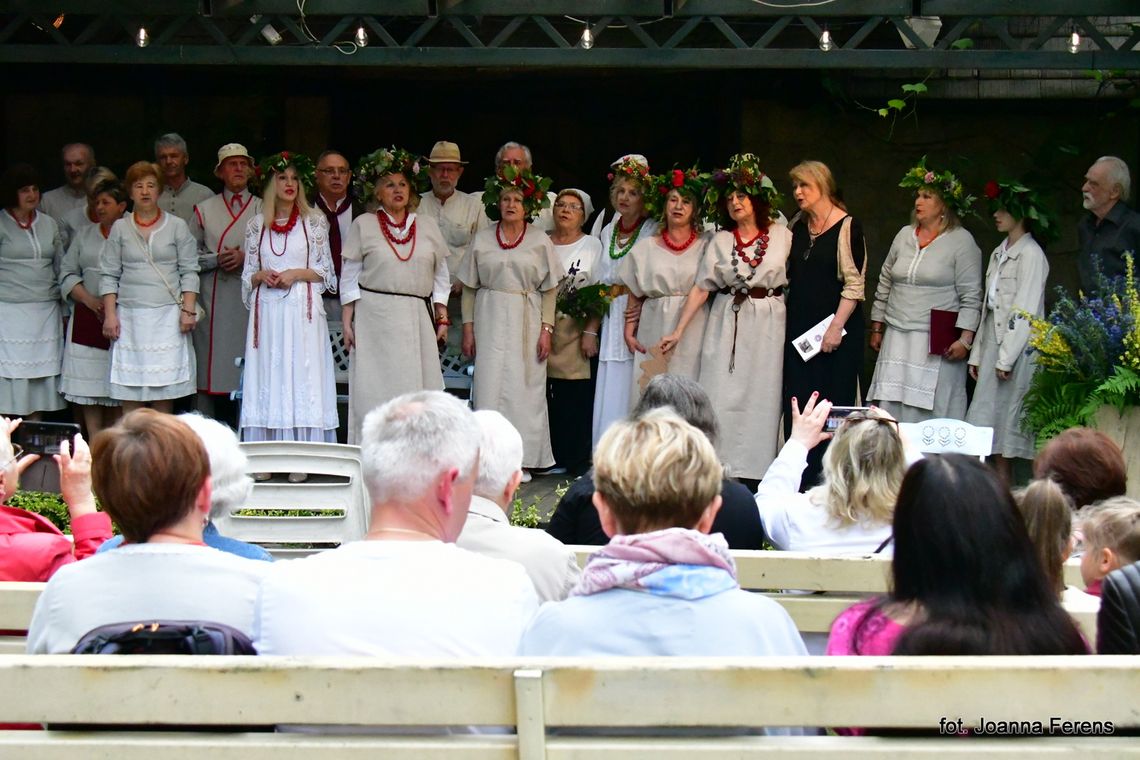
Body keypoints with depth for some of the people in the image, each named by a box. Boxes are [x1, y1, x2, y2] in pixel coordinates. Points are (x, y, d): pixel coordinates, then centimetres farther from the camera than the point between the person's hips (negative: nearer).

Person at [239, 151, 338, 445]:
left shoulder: (314, 222, 6)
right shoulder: (257, 225, 12)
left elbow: (325, 272, 5)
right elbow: (247, 275, 15)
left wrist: (296, 273, -10)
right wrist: (261, 275, -6)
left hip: (302, 311, -2)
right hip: (268, 313, 2)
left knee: (301, 376, -7)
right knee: (267, 379, -2)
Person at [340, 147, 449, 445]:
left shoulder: (428, 227, 13)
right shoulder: (363, 225, 6)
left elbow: (440, 278, 15)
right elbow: (350, 278, 5)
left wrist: (442, 319, 7)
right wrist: (347, 321, -1)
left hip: (417, 319, 2)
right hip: (375, 317, -2)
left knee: (417, 391, -2)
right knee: (376, 391, -4)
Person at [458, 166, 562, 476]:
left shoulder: (540, 241, 4)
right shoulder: (482, 239, 7)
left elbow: (549, 289, 3)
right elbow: (469, 287, 9)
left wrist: (546, 328, -4)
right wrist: (468, 328, 3)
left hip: (526, 322, -1)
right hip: (490, 320, 1)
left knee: (523, 386, -2)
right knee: (490, 384, -3)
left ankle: (520, 458, 5)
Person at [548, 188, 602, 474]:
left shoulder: (592, 246, 5)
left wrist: (591, 332, -9)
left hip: (577, 331, -2)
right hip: (543, 329, 2)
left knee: (577, 397, -5)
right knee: (547, 396, -1)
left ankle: (577, 459, 2)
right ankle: (551, 458, 6)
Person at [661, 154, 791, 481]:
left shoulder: (782, 236, 3)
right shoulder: (721, 240, 5)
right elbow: (700, 288, 4)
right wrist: (678, 331, -1)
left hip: (768, 323, -1)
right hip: (727, 322, 1)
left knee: (762, 395, 0)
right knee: (722, 395, -3)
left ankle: (756, 470, 6)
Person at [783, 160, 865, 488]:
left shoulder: (847, 227, -9)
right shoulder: (798, 227, 11)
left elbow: (855, 283, -12)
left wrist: (836, 327, -17)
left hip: (835, 329, -6)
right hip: (799, 325, 6)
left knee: (832, 401, -2)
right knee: (797, 400, 5)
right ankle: (799, 481, 10)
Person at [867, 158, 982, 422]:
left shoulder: (961, 241, -3)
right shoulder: (904, 235, 12)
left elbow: (971, 296, -6)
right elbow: (885, 284, 19)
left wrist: (965, 338, -14)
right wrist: (876, 328, 18)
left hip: (937, 342, -5)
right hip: (897, 338, 5)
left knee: (931, 411, -6)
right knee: (892, 407, 3)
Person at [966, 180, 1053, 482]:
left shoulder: (1031, 254, -9)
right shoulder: (999, 253, 17)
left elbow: (1025, 311, -15)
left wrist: (1007, 357, -18)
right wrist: (977, 354, 15)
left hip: (1017, 346, -8)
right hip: (994, 342, 8)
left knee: (1007, 420, -8)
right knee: (989, 415, 5)